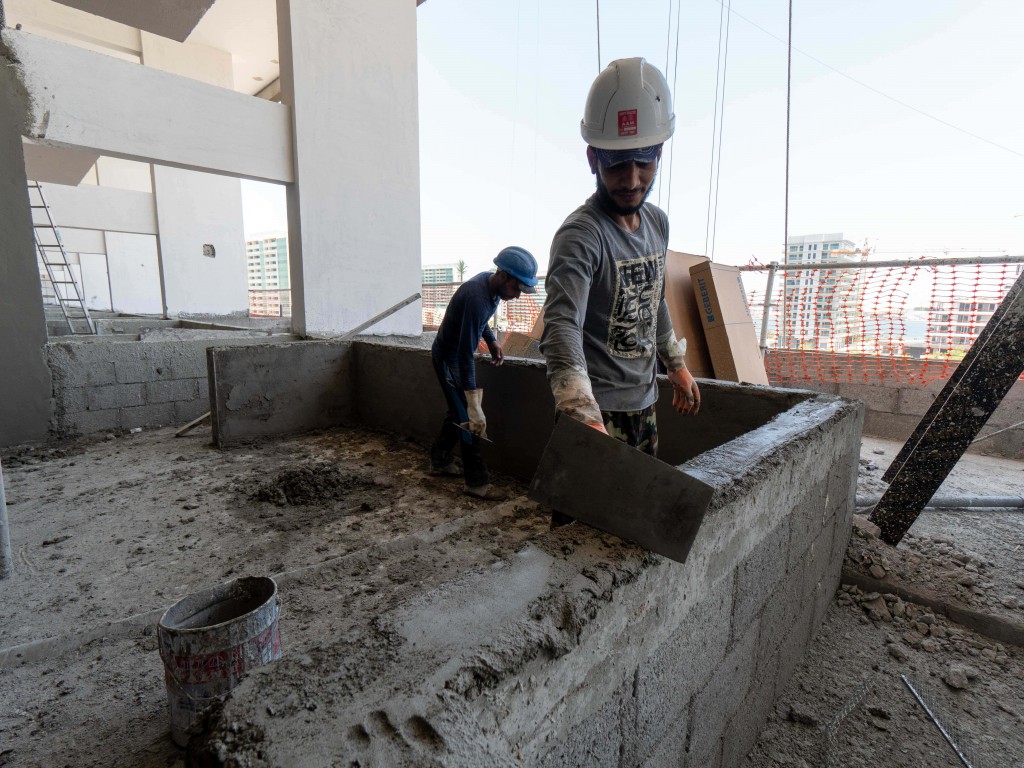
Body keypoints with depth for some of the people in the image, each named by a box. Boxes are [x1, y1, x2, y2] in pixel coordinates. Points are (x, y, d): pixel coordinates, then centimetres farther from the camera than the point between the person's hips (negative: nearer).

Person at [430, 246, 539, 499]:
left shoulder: (490, 283, -6)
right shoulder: (476, 298, -34)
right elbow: (465, 355, -36)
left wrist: (492, 341, 1)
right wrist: (475, 409, -35)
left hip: (457, 354, 9)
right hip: (449, 357, -9)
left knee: (458, 411, 17)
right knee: (468, 418, -6)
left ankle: (440, 461, 31)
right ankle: (477, 481, 3)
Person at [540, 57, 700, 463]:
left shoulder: (657, 222, 7)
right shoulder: (581, 235, -20)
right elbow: (562, 326, -34)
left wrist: (677, 365, 25)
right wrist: (587, 419, -47)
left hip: (645, 402, 8)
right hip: (598, 410, -8)